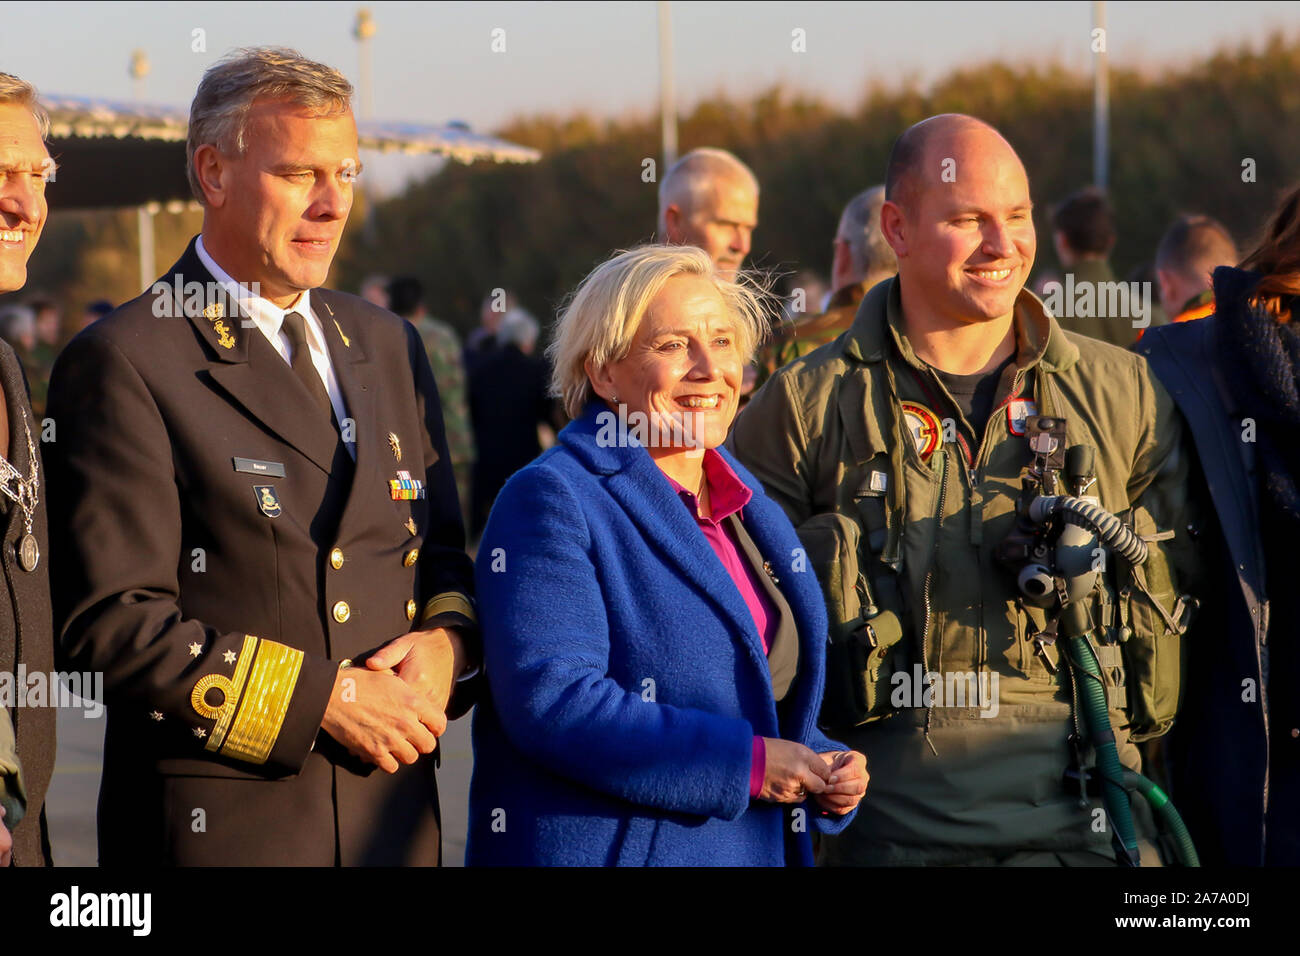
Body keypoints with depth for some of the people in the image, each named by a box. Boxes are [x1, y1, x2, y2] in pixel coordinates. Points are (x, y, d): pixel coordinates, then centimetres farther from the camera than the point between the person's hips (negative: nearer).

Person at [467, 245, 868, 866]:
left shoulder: (752, 512, 13)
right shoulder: (550, 503, -11)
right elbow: (551, 702, -21)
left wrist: (825, 772, -2)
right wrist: (744, 763, -21)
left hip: (757, 850, 7)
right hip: (605, 849, -7)